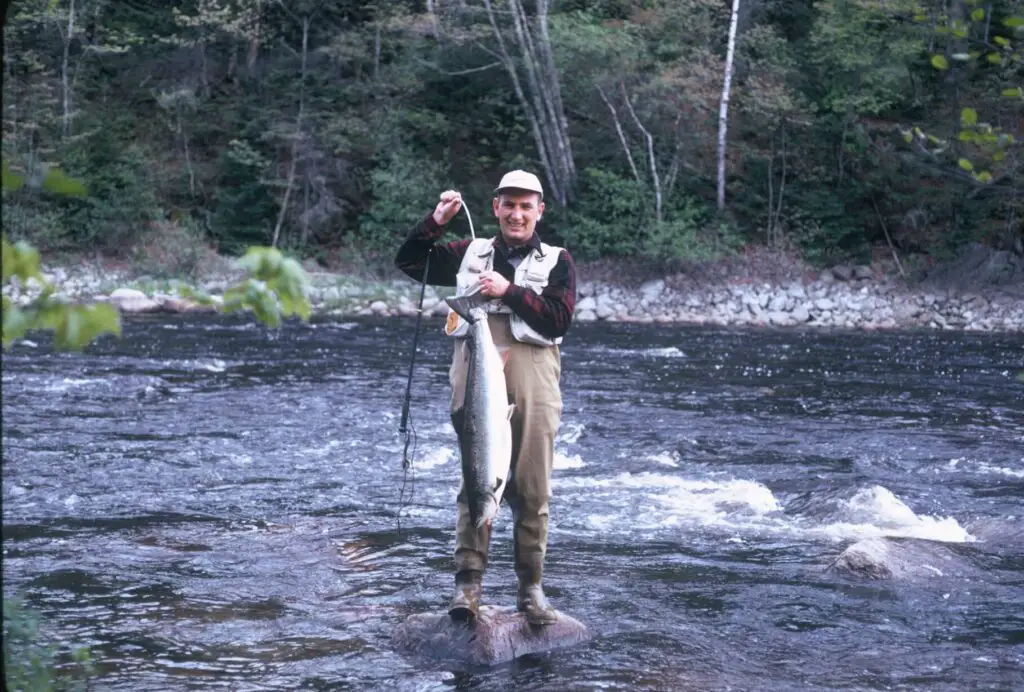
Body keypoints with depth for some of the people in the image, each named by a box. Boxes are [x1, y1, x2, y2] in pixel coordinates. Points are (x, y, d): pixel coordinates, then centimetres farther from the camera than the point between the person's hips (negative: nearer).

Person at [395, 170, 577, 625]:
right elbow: (409, 263, 17)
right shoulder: (469, 254, 17)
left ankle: (530, 586, 8)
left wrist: (510, 291, -12)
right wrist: (435, 222, 4)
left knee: (531, 487, 0)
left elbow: (559, 319, -3)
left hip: (532, 382, -1)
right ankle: (468, 581, -1)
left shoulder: (557, 263, 11)